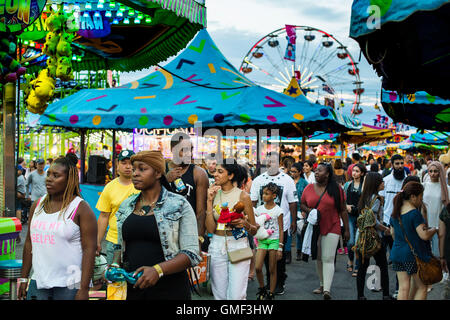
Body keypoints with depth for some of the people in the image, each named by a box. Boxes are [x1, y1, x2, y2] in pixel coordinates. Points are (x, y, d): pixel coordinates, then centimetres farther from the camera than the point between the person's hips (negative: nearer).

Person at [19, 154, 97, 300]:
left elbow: (89, 250, -12)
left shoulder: (81, 208, -7)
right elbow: (29, 243, 14)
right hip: (38, 282, 5)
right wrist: (24, 278, 12)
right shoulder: (37, 205, 9)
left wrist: (84, 289, -17)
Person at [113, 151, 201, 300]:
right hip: (131, 286, 4)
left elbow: (191, 253, -12)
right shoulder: (126, 206, 8)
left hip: (169, 288, -4)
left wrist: (158, 270, -25)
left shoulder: (179, 205, -7)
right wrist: (115, 265, -1)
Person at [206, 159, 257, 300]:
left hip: (238, 245, -3)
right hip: (217, 246, 3)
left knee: (236, 295, -10)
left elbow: (254, 230, 2)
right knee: (219, 295, 10)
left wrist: (245, 224, -20)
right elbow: (210, 229, -4)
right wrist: (209, 201, -7)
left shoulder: (243, 196, -3)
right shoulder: (214, 195, 6)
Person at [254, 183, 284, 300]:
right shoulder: (259, 209, 5)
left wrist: (280, 248, -6)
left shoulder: (278, 210, -4)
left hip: (274, 240, -3)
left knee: (272, 269, 3)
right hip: (262, 240, 3)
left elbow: (281, 230, -3)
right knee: (258, 267, -7)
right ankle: (262, 289, 16)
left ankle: (271, 294, 13)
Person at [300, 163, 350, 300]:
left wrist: (346, 229, 0)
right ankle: (322, 284, 27)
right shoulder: (309, 188, 6)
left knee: (328, 259, -11)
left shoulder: (336, 189, -2)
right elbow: (302, 205, 15)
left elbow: (343, 210, 1)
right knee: (318, 258, 12)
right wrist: (308, 210, -8)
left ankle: (327, 290, -17)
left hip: (331, 229, -4)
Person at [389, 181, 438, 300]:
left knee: (403, 288, 9)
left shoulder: (395, 212, 8)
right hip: (414, 254, -7)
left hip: (397, 253, 7)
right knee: (421, 288, 7)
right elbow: (424, 235, -20)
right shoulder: (414, 213, -16)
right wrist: (434, 229, -1)